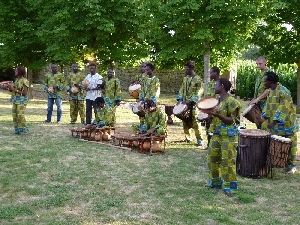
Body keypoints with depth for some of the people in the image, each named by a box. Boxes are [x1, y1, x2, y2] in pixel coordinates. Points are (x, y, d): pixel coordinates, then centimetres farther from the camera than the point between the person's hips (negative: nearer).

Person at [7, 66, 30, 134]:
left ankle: (23, 130, 1)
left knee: (20, 115, -9)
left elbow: (24, 93, -17)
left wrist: (14, 89, -19)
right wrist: (10, 89, -1)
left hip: (21, 100, -8)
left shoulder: (24, 81, -12)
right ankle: (17, 130, 16)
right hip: (15, 100, 8)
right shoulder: (17, 80, 13)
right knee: (15, 115, 7)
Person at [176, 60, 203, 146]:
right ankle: (187, 137, 23)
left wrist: (191, 101, -21)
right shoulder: (185, 78, 13)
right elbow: (182, 89, 16)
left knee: (195, 122, -8)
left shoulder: (197, 79, -7)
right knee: (185, 121, 10)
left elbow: (197, 92, -12)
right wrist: (179, 99, 3)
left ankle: (199, 139, -3)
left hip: (193, 104, -7)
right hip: (184, 103, 7)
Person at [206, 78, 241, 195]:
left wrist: (217, 115, -28)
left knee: (227, 160, -5)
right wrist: (210, 113, 0)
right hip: (217, 133, 9)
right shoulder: (217, 100, 12)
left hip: (228, 135, -9)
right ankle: (216, 182, 26)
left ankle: (229, 185, 6)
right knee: (213, 157, 12)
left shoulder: (231, 101, -14)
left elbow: (231, 120, -17)